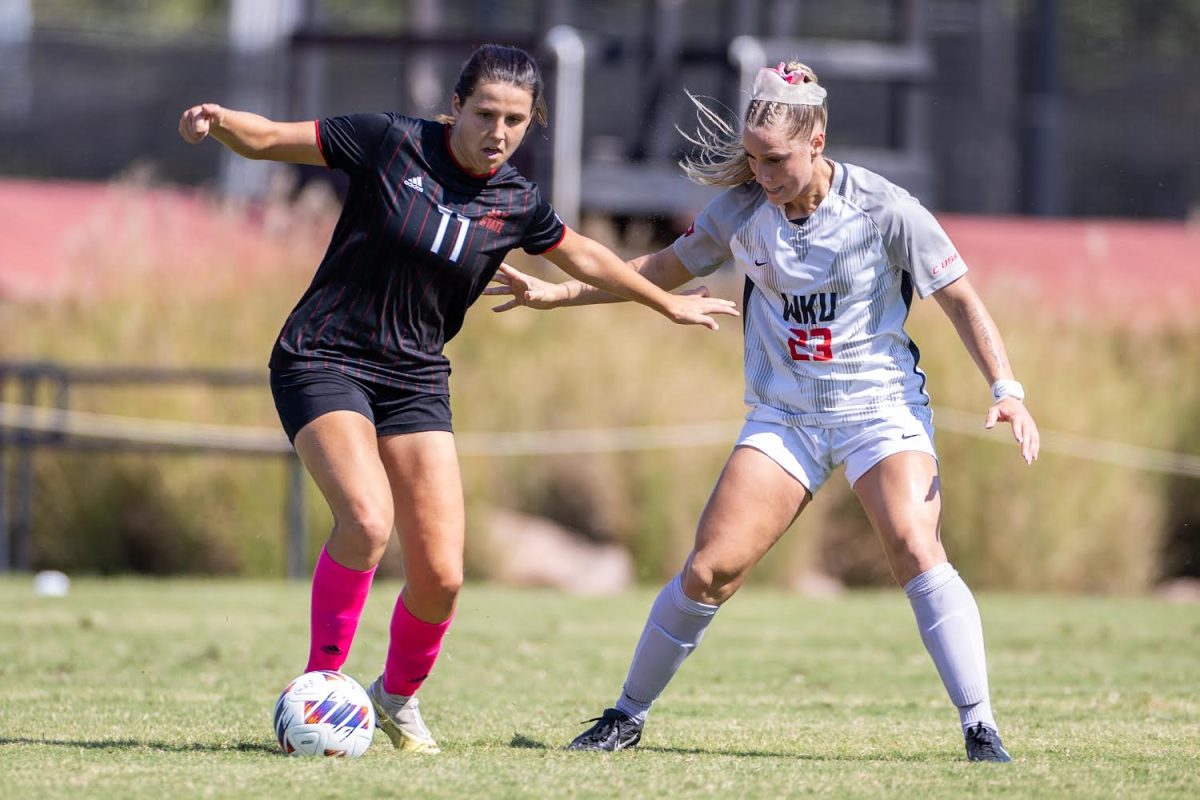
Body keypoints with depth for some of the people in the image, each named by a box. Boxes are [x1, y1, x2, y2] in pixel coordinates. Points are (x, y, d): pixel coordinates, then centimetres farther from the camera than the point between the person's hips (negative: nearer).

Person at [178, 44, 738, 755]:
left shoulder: (516, 204, 1)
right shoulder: (389, 143, -11)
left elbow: (582, 255, 21)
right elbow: (267, 139, -7)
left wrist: (668, 303, 32)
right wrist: (219, 121, -29)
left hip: (415, 380, 4)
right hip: (323, 361, -4)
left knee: (440, 578, -5)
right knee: (368, 518, -29)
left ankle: (400, 695, 25)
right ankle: (320, 683, -10)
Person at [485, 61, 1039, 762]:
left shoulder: (885, 209, -12)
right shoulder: (742, 209, -3)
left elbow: (963, 301, -5)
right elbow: (666, 269, 14)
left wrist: (1007, 391, -17)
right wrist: (553, 294, 10)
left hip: (881, 407, -3)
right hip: (783, 415, 3)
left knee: (915, 548, -26)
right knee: (711, 569, -6)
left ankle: (981, 730, -23)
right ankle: (627, 717, 13)